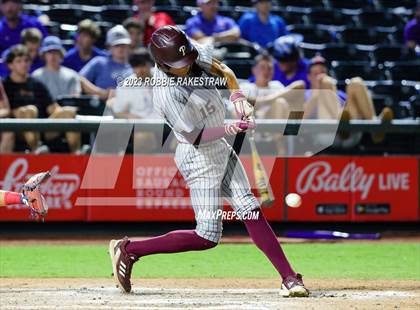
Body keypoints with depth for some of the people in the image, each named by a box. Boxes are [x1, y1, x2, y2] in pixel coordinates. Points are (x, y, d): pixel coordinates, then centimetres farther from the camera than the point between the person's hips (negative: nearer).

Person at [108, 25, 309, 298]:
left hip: (221, 149, 8)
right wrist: (229, 129, -33)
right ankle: (128, 249, 3)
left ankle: (289, 277, 6)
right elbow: (195, 136, -22)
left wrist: (237, 96, -11)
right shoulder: (168, 94, -29)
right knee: (207, 237, -5)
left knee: (250, 209, 5)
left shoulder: (193, 53, -8)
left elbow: (223, 70, 5)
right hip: (200, 157, -8)